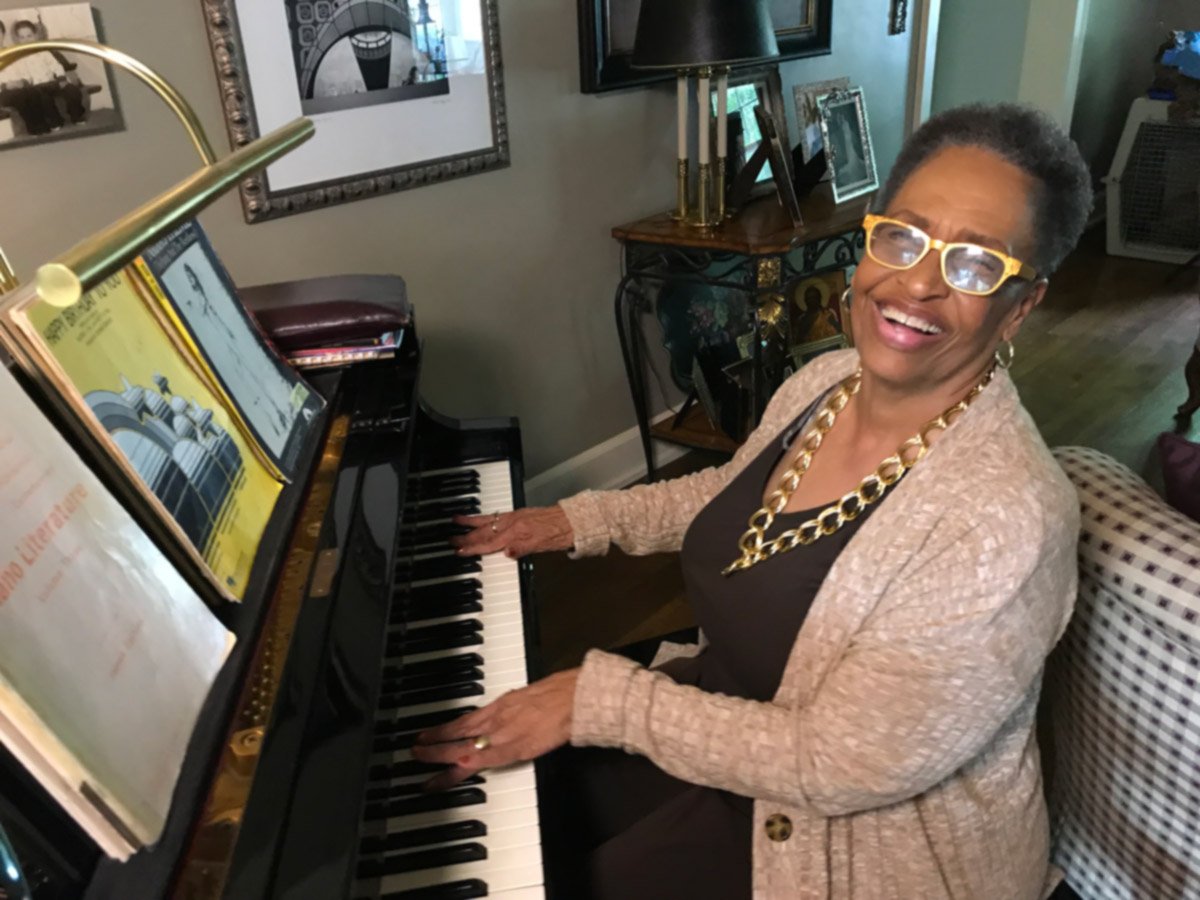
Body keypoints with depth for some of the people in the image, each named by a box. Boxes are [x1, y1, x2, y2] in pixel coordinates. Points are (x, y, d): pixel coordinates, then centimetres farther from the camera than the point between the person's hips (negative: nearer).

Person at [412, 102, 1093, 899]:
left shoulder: (1007, 521, -32)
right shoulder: (824, 383, -8)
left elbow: (832, 767, -28)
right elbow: (732, 494, 13)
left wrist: (602, 700, -26)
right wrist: (586, 518, 9)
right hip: (735, 702, 7)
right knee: (525, 783, 10)